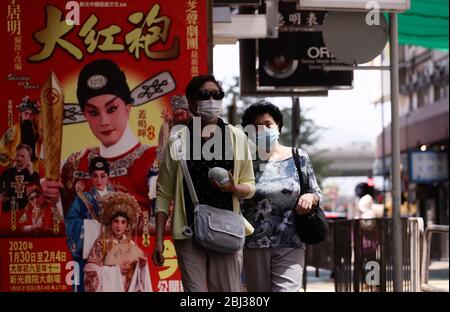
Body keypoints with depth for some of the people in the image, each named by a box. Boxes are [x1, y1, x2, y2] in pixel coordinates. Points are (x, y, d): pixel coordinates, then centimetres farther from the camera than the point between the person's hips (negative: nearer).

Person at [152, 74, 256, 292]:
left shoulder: (236, 137, 6)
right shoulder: (178, 140, 2)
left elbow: (250, 186, 11)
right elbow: (164, 194, 4)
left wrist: (233, 188, -13)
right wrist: (159, 240, -1)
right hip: (189, 233, -1)